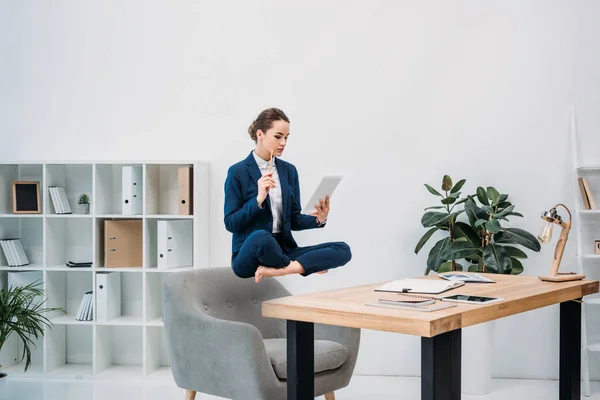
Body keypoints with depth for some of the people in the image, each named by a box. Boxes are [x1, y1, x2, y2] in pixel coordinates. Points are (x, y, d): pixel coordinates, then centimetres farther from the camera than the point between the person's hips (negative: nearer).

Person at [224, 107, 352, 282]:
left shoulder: (289, 170, 11)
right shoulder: (238, 172, -4)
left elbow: (293, 220, 12)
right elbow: (231, 223, -8)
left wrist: (318, 219, -8)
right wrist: (258, 199, -22)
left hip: (283, 251, 5)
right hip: (249, 254, -5)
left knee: (343, 250, -16)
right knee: (260, 237, -42)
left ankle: (277, 270, -28)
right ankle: (305, 265, -14)